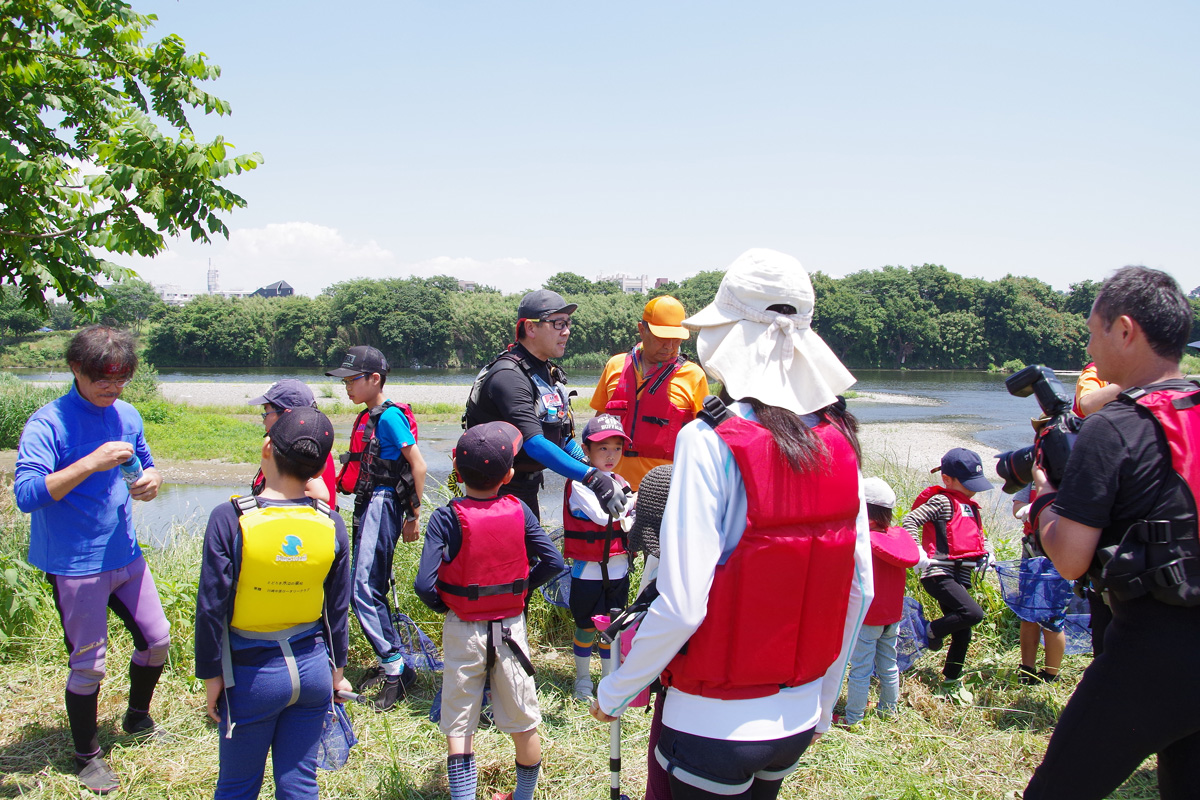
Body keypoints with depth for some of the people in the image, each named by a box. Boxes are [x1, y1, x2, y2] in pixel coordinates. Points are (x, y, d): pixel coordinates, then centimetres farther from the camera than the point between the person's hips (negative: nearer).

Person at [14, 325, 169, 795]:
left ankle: (138, 719, 40)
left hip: (125, 556, 6)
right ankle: (87, 756, 26)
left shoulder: (127, 416, 3)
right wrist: (91, 463, -33)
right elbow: (26, 494, -24)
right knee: (88, 665, 4)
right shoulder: (47, 424, -15)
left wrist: (151, 481, -8)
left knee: (156, 638, 14)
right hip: (75, 565, -6)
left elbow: (144, 465, 16)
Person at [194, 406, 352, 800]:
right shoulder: (331, 523, -6)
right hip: (312, 669, 3)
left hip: (252, 676, -2)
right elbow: (338, 608, 3)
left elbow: (212, 606, -12)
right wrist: (336, 669, 16)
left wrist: (211, 675, 0)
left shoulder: (230, 519, -17)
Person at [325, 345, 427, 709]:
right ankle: (388, 662, 20)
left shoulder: (389, 416, -12)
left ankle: (397, 668, -10)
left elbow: (418, 465, -14)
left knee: (364, 589, -14)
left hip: (383, 504, -10)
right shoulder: (366, 418, 16)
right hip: (366, 505, 10)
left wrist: (414, 515, -12)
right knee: (374, 589, 11)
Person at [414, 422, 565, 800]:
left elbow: (424, 585, -22)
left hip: (463, 630, -2)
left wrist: (444, 606, -2)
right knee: (523, 724, 17)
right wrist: (521, 587, 6)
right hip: (512, 626, 3)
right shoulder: (519, 510, -8)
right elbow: (553, 563, -8)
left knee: (458, 727, 10)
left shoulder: (446, 518, -16)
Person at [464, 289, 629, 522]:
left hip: (528, 487, 9)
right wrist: (592, 478, -39)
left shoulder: (547, 371, 8)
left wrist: (601, 473, 0)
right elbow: (534, 443, -33)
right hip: (500, 491, -9)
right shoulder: (509, 376, -23)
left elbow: (562, 436, 12)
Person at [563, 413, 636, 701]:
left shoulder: (621, 483, 8)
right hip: (588, 569, -5)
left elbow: (631, 522, 4)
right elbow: (601, 515, -22)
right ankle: (582, 677, 26)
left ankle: (611, 678, 28)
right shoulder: (579, 483, -10)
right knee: (586, 626, 8)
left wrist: (626, 523, -19)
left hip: (618, 568, 5)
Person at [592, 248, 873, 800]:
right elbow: (860, 589, 2)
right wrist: (823, 703, 16)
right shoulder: (838, 440, -3)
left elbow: (681, 606, -24)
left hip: (716, 724, -5)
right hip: (798, 718, 6)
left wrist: (612, 693, -7)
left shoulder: (710, 442, -21)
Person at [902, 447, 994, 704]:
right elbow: (910, 520, -15)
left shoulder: (972, 508, 19)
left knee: (963, 634, 11)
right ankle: (933, 630, 1)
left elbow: (977, 537, 29)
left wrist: (984, 553, 8)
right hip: (939, 574, -8)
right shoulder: (942, 502, -7)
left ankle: (951, 682, 27)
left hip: (961, 576, 9)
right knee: (974, 614, -24)